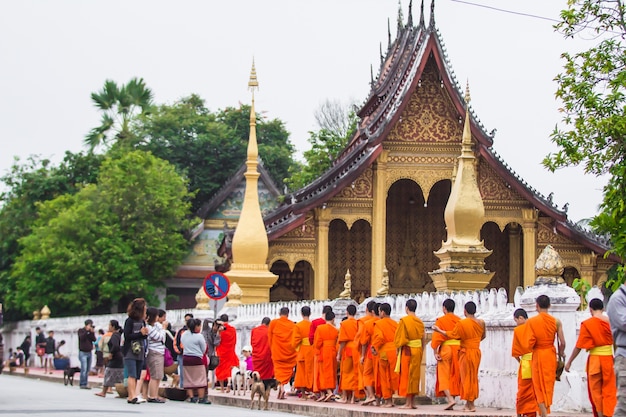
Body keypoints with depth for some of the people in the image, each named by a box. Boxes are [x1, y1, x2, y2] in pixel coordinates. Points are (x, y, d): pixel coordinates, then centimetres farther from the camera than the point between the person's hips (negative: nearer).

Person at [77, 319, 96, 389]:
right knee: (84, 368, -15)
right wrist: (87, 330, -18)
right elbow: (82, 337, -17)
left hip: (89, 352, 6)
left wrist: (92, 332, -11)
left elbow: (94, 339, 1)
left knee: (88, 369, 4)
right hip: (83, 352, -6)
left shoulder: (91, 331, 13)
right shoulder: (81, 330, 1)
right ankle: (82, 384, -13)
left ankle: (85, 384, 7)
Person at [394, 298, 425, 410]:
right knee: (415, 375, 12)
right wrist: (421, 352, 16)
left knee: (406, 375, 0)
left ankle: (408, 403, -2)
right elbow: (423, 339, 8)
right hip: (418, 350, 5)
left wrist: (398, 346, 6)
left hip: (407, 350, -5)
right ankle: (412, 402, 15)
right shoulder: (420, 322, 5)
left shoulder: (404, 321, -11)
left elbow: (399, 338, -11)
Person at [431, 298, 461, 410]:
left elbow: (436, 338, -10)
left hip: (445, 349, -4)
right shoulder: (459, 320, 7)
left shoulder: (441, 321, -5)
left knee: (444, 375, -1)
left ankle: (450, 399, -16)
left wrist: (435, 352, -8)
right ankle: (452, 398, 10)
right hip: (458, 349, 4)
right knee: (455, 376, 10)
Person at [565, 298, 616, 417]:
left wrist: (569, 362, 3)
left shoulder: (587, 324, -7)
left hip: (595, 359, -2)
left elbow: (579, 346, -6)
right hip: (609, 358, 2)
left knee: (596, 391, 11)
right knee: (609, 391, 7)